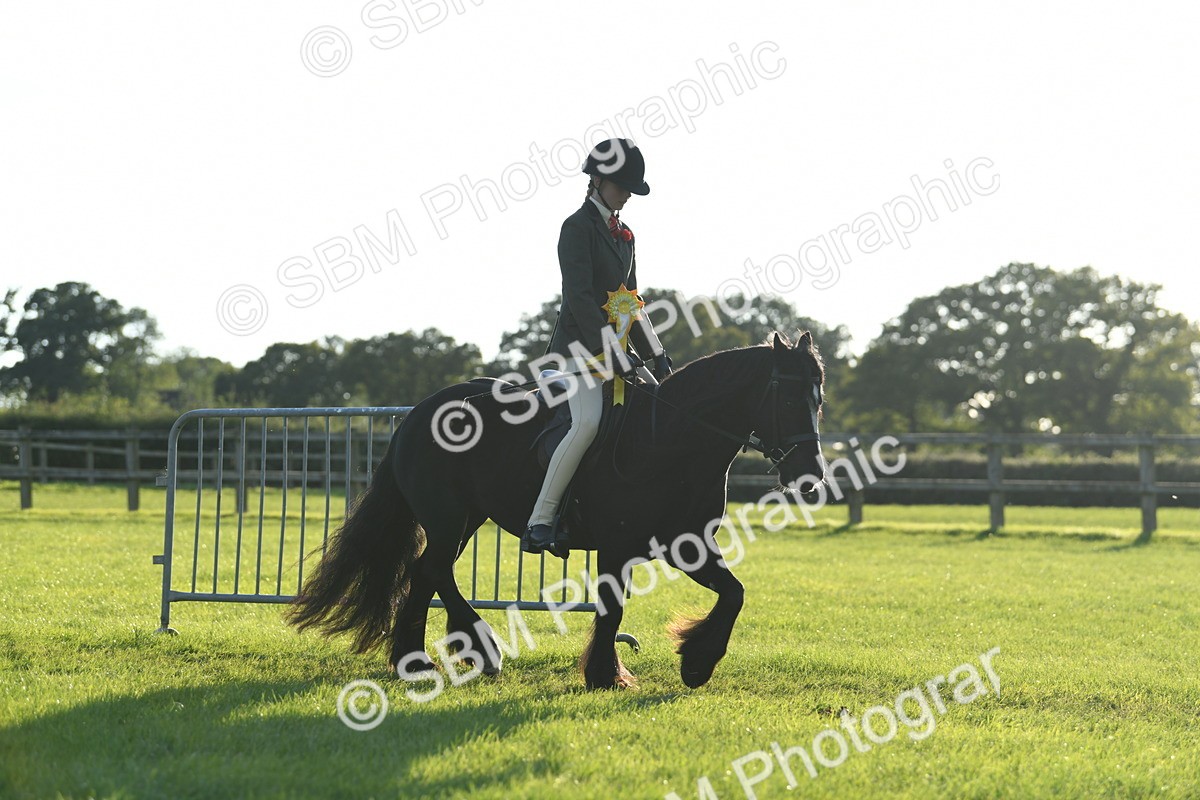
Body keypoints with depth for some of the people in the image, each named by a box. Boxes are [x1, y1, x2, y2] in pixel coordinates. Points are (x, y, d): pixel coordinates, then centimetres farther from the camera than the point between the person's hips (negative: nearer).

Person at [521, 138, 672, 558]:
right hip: (580, 343, -9)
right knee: (589, 421, -28)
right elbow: (580, 296, -19)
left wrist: (656, 355, 13)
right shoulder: (578, 227, -9)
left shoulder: (623, 235, 17)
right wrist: (614, 355, -24)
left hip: (613, 346, 9)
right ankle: (540, 521, -27)